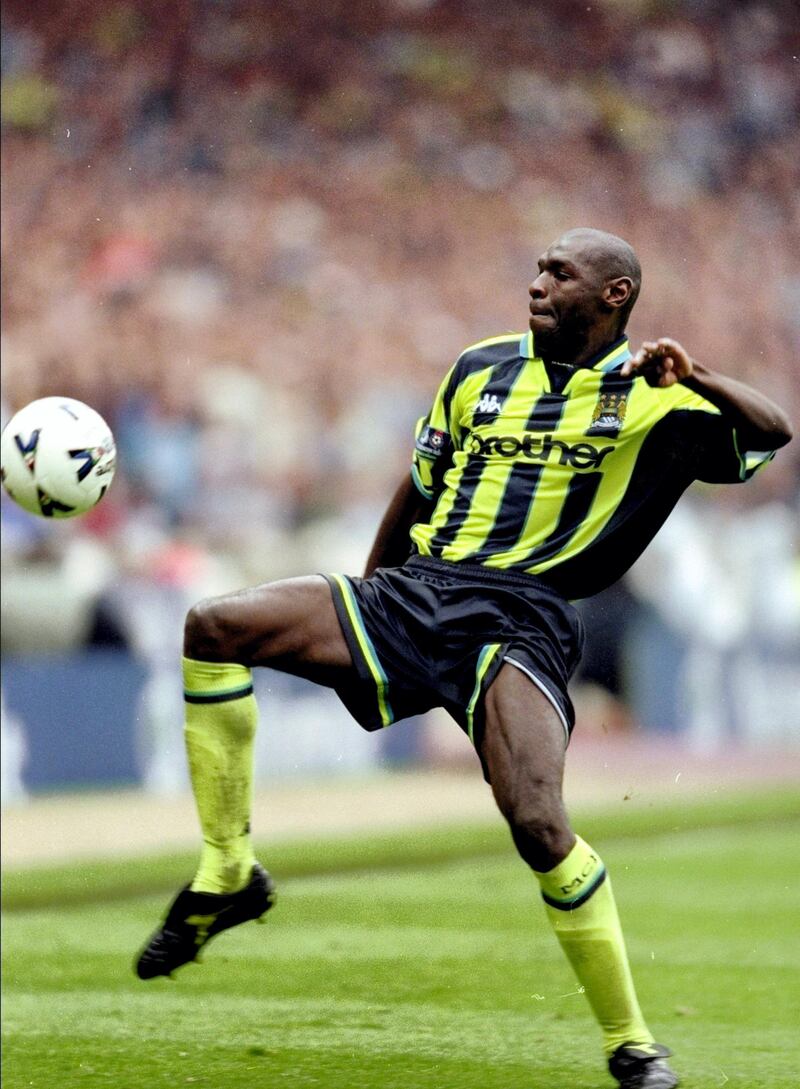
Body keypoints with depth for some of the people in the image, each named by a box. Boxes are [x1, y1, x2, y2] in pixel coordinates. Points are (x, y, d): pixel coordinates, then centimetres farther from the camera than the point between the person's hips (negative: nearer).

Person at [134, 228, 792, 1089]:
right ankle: (228, 874, -5)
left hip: (524, 620, -5)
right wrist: (363, 600, 31)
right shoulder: (485, 368, 18)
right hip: (413, 594, 5)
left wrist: (695, 380, -19)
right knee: (213, 627, -14)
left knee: (539, 827, -25)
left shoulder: (652, 401, 4)